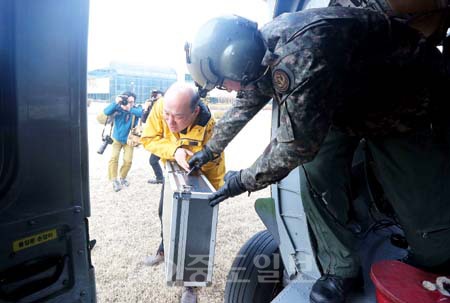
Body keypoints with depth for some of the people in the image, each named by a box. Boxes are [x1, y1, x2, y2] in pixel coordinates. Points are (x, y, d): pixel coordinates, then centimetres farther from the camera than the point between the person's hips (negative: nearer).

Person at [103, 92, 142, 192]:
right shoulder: (118, 109, -16)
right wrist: (115, 103, -44)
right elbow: (106, 112, -32)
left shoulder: (135, 110, -14)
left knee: (128, 161, -4)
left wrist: (129, 110, -46)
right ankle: (114, 180, 3)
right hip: (117, 139, -1)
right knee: (113, 158, -13)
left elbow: (143, 113, -36)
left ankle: (122, 178, 23)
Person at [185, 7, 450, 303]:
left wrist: (243, 180, -17)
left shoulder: (300, 55, -39)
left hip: (408, 103, -7)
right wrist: (210, 150, 20)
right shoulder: (259, 53, -8)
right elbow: (242, 107, 8)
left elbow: (295, 145, -34)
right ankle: (340, 269, 5)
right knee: (317, 170, -12)